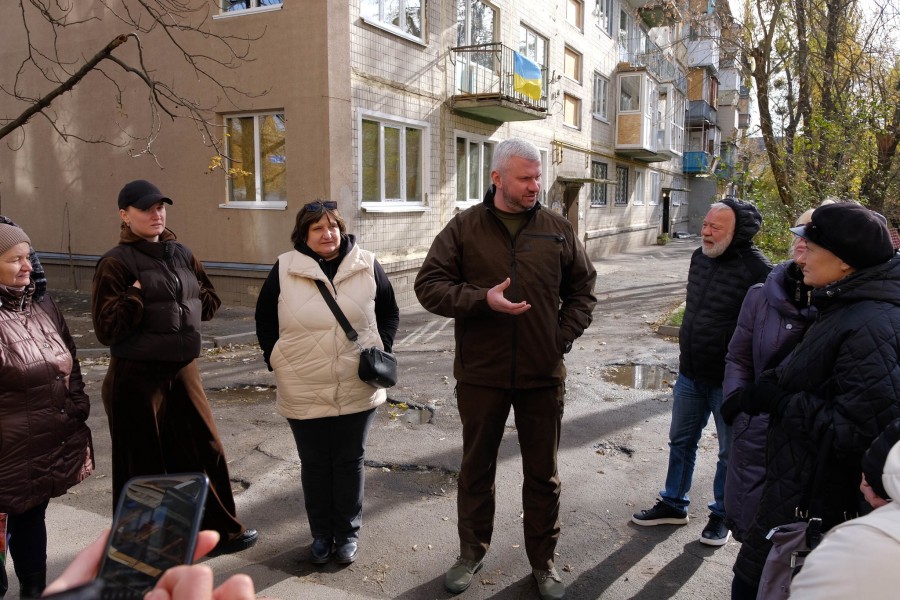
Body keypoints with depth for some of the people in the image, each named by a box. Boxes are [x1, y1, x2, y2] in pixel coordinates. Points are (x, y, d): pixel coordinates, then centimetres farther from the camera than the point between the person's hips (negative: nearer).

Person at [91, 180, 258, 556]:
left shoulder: (182, 255, 7)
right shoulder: (116, 263, -10)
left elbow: (209, 302, 14)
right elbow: (106, 328, -14)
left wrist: (182, 306, -3)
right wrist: (138, 295, -22)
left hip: (183, 368, 6)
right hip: (136, 377, -6)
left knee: (205, 450, 13)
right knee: (143, 464, 7)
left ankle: (220, 530, 31)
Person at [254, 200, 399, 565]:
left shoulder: (366, 266, -1)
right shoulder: (285, 269, -3)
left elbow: (389, 312, 9)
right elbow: (264, 318, 9)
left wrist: (381, 350, -2)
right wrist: (274, 357, 0)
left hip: (356, 389, 0)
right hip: (303, 392, 0)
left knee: (350, 462, 12)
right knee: (314, 465, 12)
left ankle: (348, 532, 29)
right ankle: (322, 533, 30)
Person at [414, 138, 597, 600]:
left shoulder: (558, 229, 2)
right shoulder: (464, 227, -2)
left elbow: (582, 289, 10)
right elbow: (429, 285, -6)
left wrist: (563, 337, -2)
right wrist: (483, 300, -19)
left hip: (543, 375, 1)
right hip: (480, 375, -1)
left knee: (543, 474, 13)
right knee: (476, 467, 16)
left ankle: (543, 562, 32)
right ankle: (472, 553, 36)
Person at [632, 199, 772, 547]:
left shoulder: (757, 269, -21)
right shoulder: (699, 258, 3)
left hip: (729, 380, -7)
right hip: (690, 374, 7)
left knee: (730, 452, 12)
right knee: (681, 441, 19)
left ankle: (722, 515, 31)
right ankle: (673, 505, 36)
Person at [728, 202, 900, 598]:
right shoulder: (845, 309, 6)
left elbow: (858, 432, -31)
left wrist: (779, 401, -19)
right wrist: (773, 386, 1)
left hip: (814, 502, -9)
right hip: (798, 484, 9)